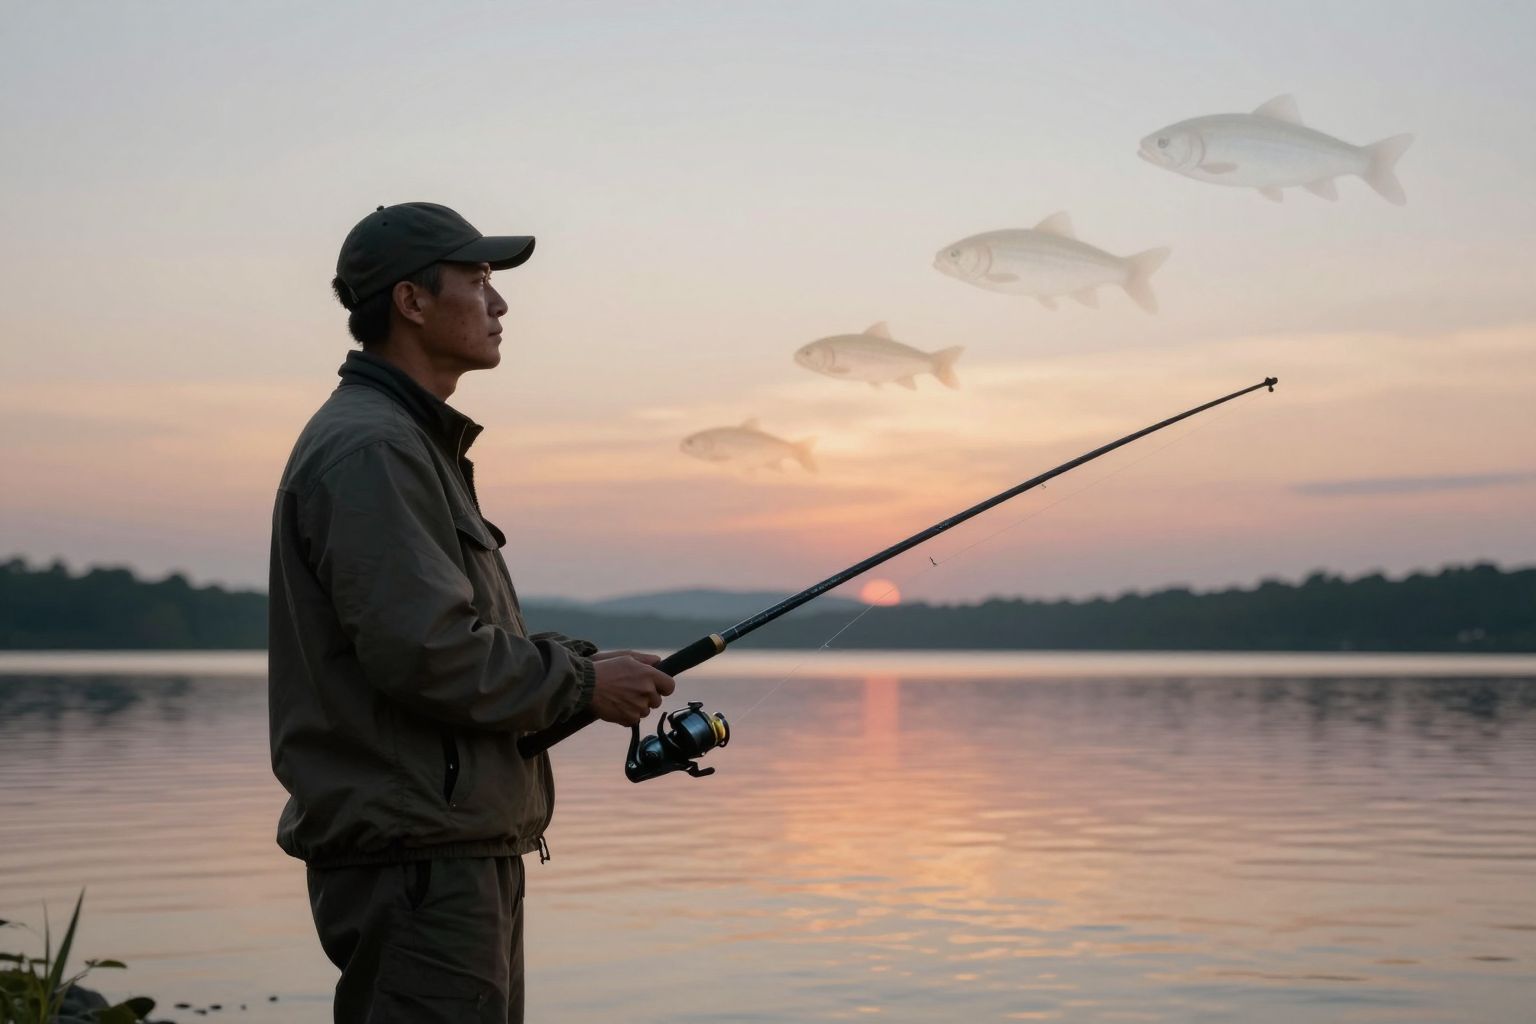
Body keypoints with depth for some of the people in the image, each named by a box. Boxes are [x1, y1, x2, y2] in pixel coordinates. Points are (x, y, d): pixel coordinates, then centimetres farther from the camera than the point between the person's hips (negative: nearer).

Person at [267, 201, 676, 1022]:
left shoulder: (420, 444, 20)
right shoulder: (367, 449, -15)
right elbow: (421, 654, -23)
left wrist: (583, 664, 9)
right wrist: (582, 684, -12)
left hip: (459, 851, 11)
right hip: (413, 859, -11)